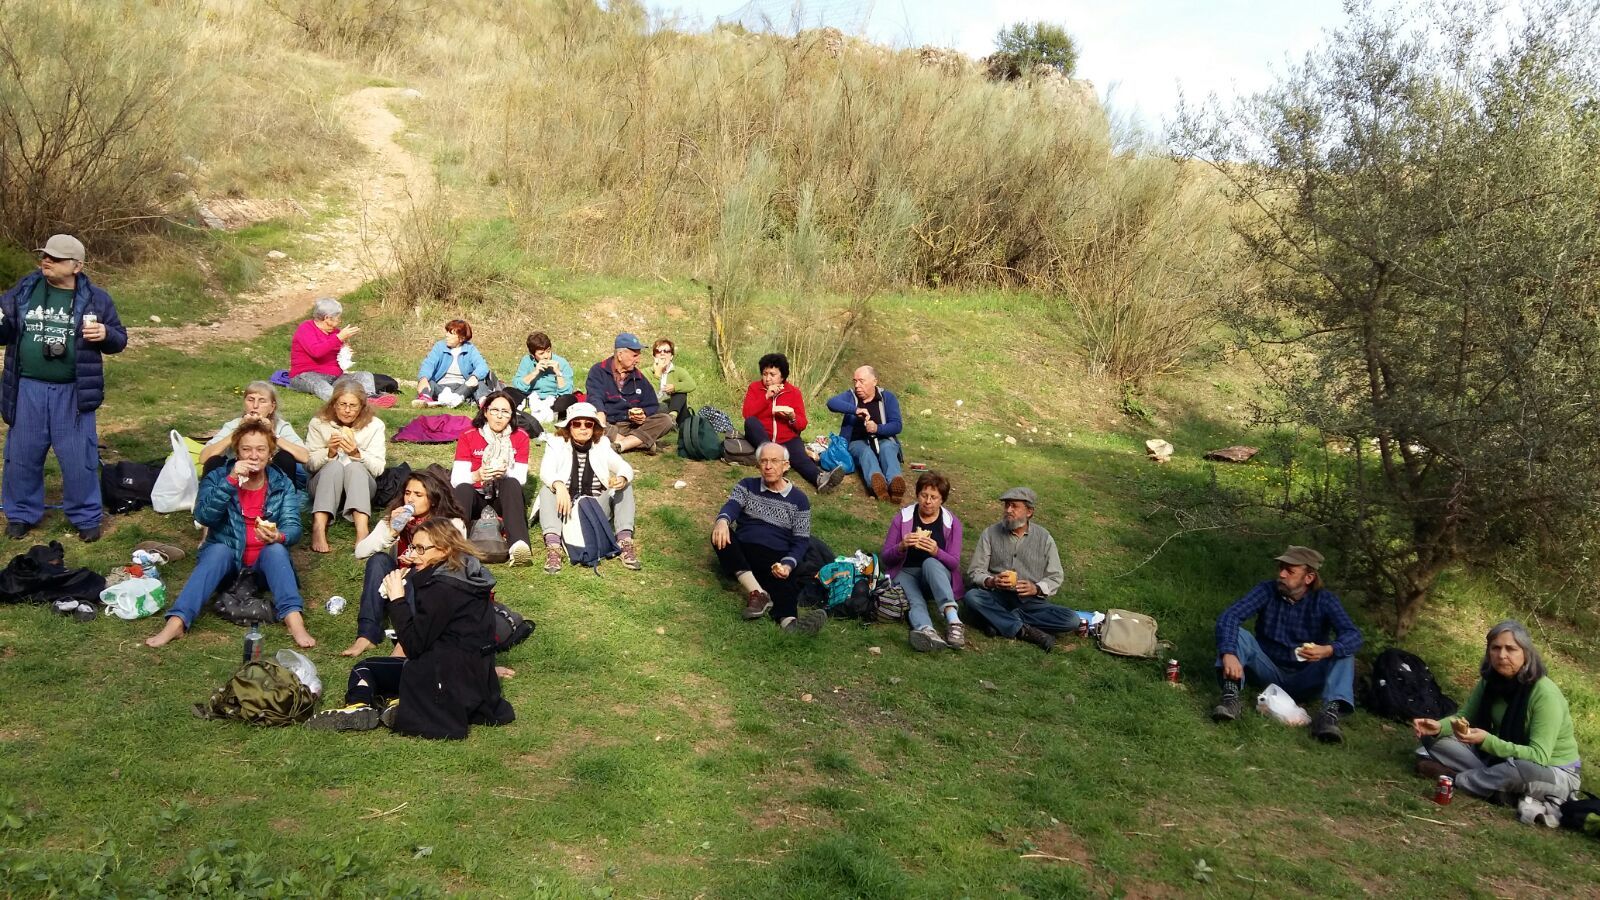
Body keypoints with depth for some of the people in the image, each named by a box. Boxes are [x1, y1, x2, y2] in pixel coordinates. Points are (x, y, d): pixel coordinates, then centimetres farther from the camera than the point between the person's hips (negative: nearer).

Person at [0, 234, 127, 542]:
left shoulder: (95, 298, -1)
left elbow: (119, 340, 5)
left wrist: (106, 335, -17)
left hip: (72, 393, -2)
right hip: (28, 390, 2)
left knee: (78, 459, 4)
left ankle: (86, 517, 19)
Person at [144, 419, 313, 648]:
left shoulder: (283, 485, 2)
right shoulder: (217, 478, 1)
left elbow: (293, 526, -8)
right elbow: (203, 516, -16)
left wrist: (278, 536, -32)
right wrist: (231, 480, -26)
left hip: (265, 559, 0)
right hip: (226, 556, 0)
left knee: (275, 550, -31)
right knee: (218, 550, -32)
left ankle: (294, 620, -47)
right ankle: (176, 622, -45)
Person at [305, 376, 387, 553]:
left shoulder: (374, 425, -4)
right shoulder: (319, 423, -2)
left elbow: (378, 468, -9)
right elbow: (309, 464, -4)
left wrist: (357, 454, -26)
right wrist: (329, 452, -22)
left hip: (361, 486, 0)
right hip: (323, 484, 0)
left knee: (355, 467, -33)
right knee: (335, 466, -32)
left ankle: (362, 530, -52)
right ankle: (318, 529, -47)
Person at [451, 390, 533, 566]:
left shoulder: (520, 437, 1)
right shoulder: (468, 436, -1)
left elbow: (521, 478, -7)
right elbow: (456, 479, -10)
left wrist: (505, 473, -29)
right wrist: (476, 476, -32)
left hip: (505, 499, 0)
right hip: (476, 499, 0)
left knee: (511, 483, -32)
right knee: (463, 489, -32)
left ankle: (518, 545, -55)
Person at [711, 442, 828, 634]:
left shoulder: (799, 500, 13)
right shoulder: (747, 486, 16)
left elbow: (801, 541, 5)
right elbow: (732, 505, -5)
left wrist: (787, 565, -18)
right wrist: (722, 520, -31)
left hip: (776, 561, -2)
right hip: (742, 556, 2)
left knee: (785, 582, -35)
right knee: (721, 535, -30)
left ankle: (789, 621, -68)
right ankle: (757, 592, -44)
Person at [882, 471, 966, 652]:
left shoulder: (951, 522, 2)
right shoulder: (902, 518, 2)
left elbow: (954, 562, -3)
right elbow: (886, 557, 3)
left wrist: (937, 551, -25)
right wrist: (901, 547, -19)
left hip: (937, 575, 0)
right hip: (906, 573, 0)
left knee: (930, 562, -36)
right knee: (915, 602, -34)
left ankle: (953, 621, -54)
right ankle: (926, 631, -68)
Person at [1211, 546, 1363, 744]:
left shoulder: (1324, 600, -9)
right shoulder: (1267, 590, -10)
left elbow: (1353, 635, -23)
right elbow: (1229, 616, -23)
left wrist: (1328, 650, -46)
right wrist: (1228, 654, -42)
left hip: (1304, 680, 0)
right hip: (1268, 672, 0)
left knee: (1344, 652, -22)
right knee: (1237, 633, -22)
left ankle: (1330, 713, -41)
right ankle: (1232, 696, -41)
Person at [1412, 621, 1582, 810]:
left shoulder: (1545, 694, -26)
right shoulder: (1490, 681, -7)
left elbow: (1538, 757, -30)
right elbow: (1465, 717, 5)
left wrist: (1487, 741, -42)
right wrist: (1439, 726, -17)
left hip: (1555, 773, -6)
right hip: (1502, 761, 6)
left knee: (1523, 770, -42)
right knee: (1435, 739, -10)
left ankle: (1455, 778, -18)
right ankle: (1504, 788, -17)